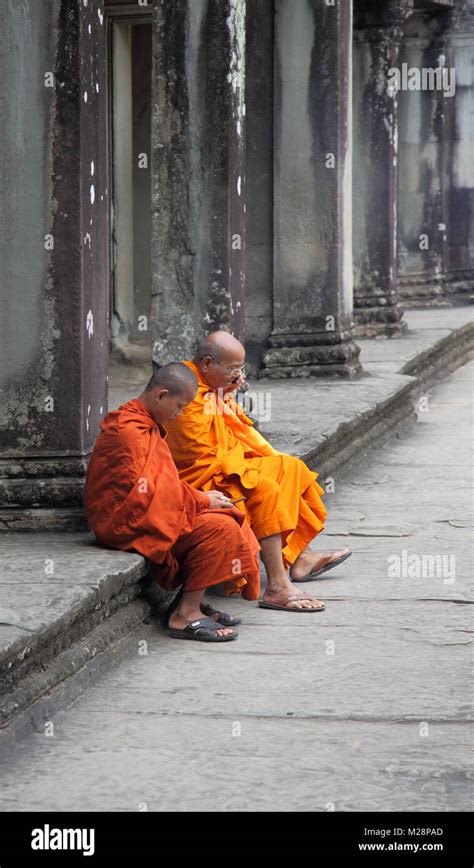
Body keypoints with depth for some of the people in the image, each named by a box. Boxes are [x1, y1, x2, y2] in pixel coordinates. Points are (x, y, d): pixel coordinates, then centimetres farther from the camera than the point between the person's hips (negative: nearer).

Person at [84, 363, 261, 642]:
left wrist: (200, 496, 4)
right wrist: (202, 500, -11)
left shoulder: (145, 425, 17)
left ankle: (189, 602, 2)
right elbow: (148, 492, -21)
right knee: (219, 527, -20)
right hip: (129, 523, -11)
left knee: (224, 515, 5)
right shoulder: (130, 432, -18)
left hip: (148, 512, 11)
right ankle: (186, 614, -17)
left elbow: (164, 484, 20)